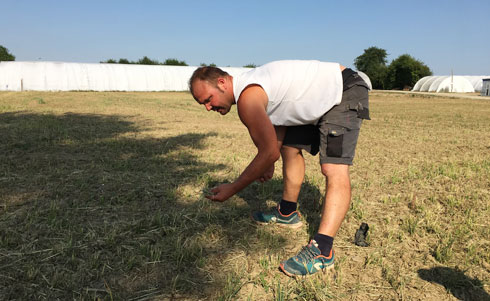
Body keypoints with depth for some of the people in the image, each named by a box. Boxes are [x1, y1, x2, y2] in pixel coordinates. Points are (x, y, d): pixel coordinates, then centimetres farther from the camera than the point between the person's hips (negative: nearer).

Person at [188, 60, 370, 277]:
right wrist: (267, 166, 11)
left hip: (345, 91, -10)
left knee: (334, 170, -21)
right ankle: (288, 213, 30)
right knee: (290, 147, 17)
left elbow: (270, 152, -28)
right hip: (318, 102, 11)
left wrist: (232, 189, -19)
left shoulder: (248, 98, -27)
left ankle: (321, 251, -23)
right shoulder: (248, 86, 4)